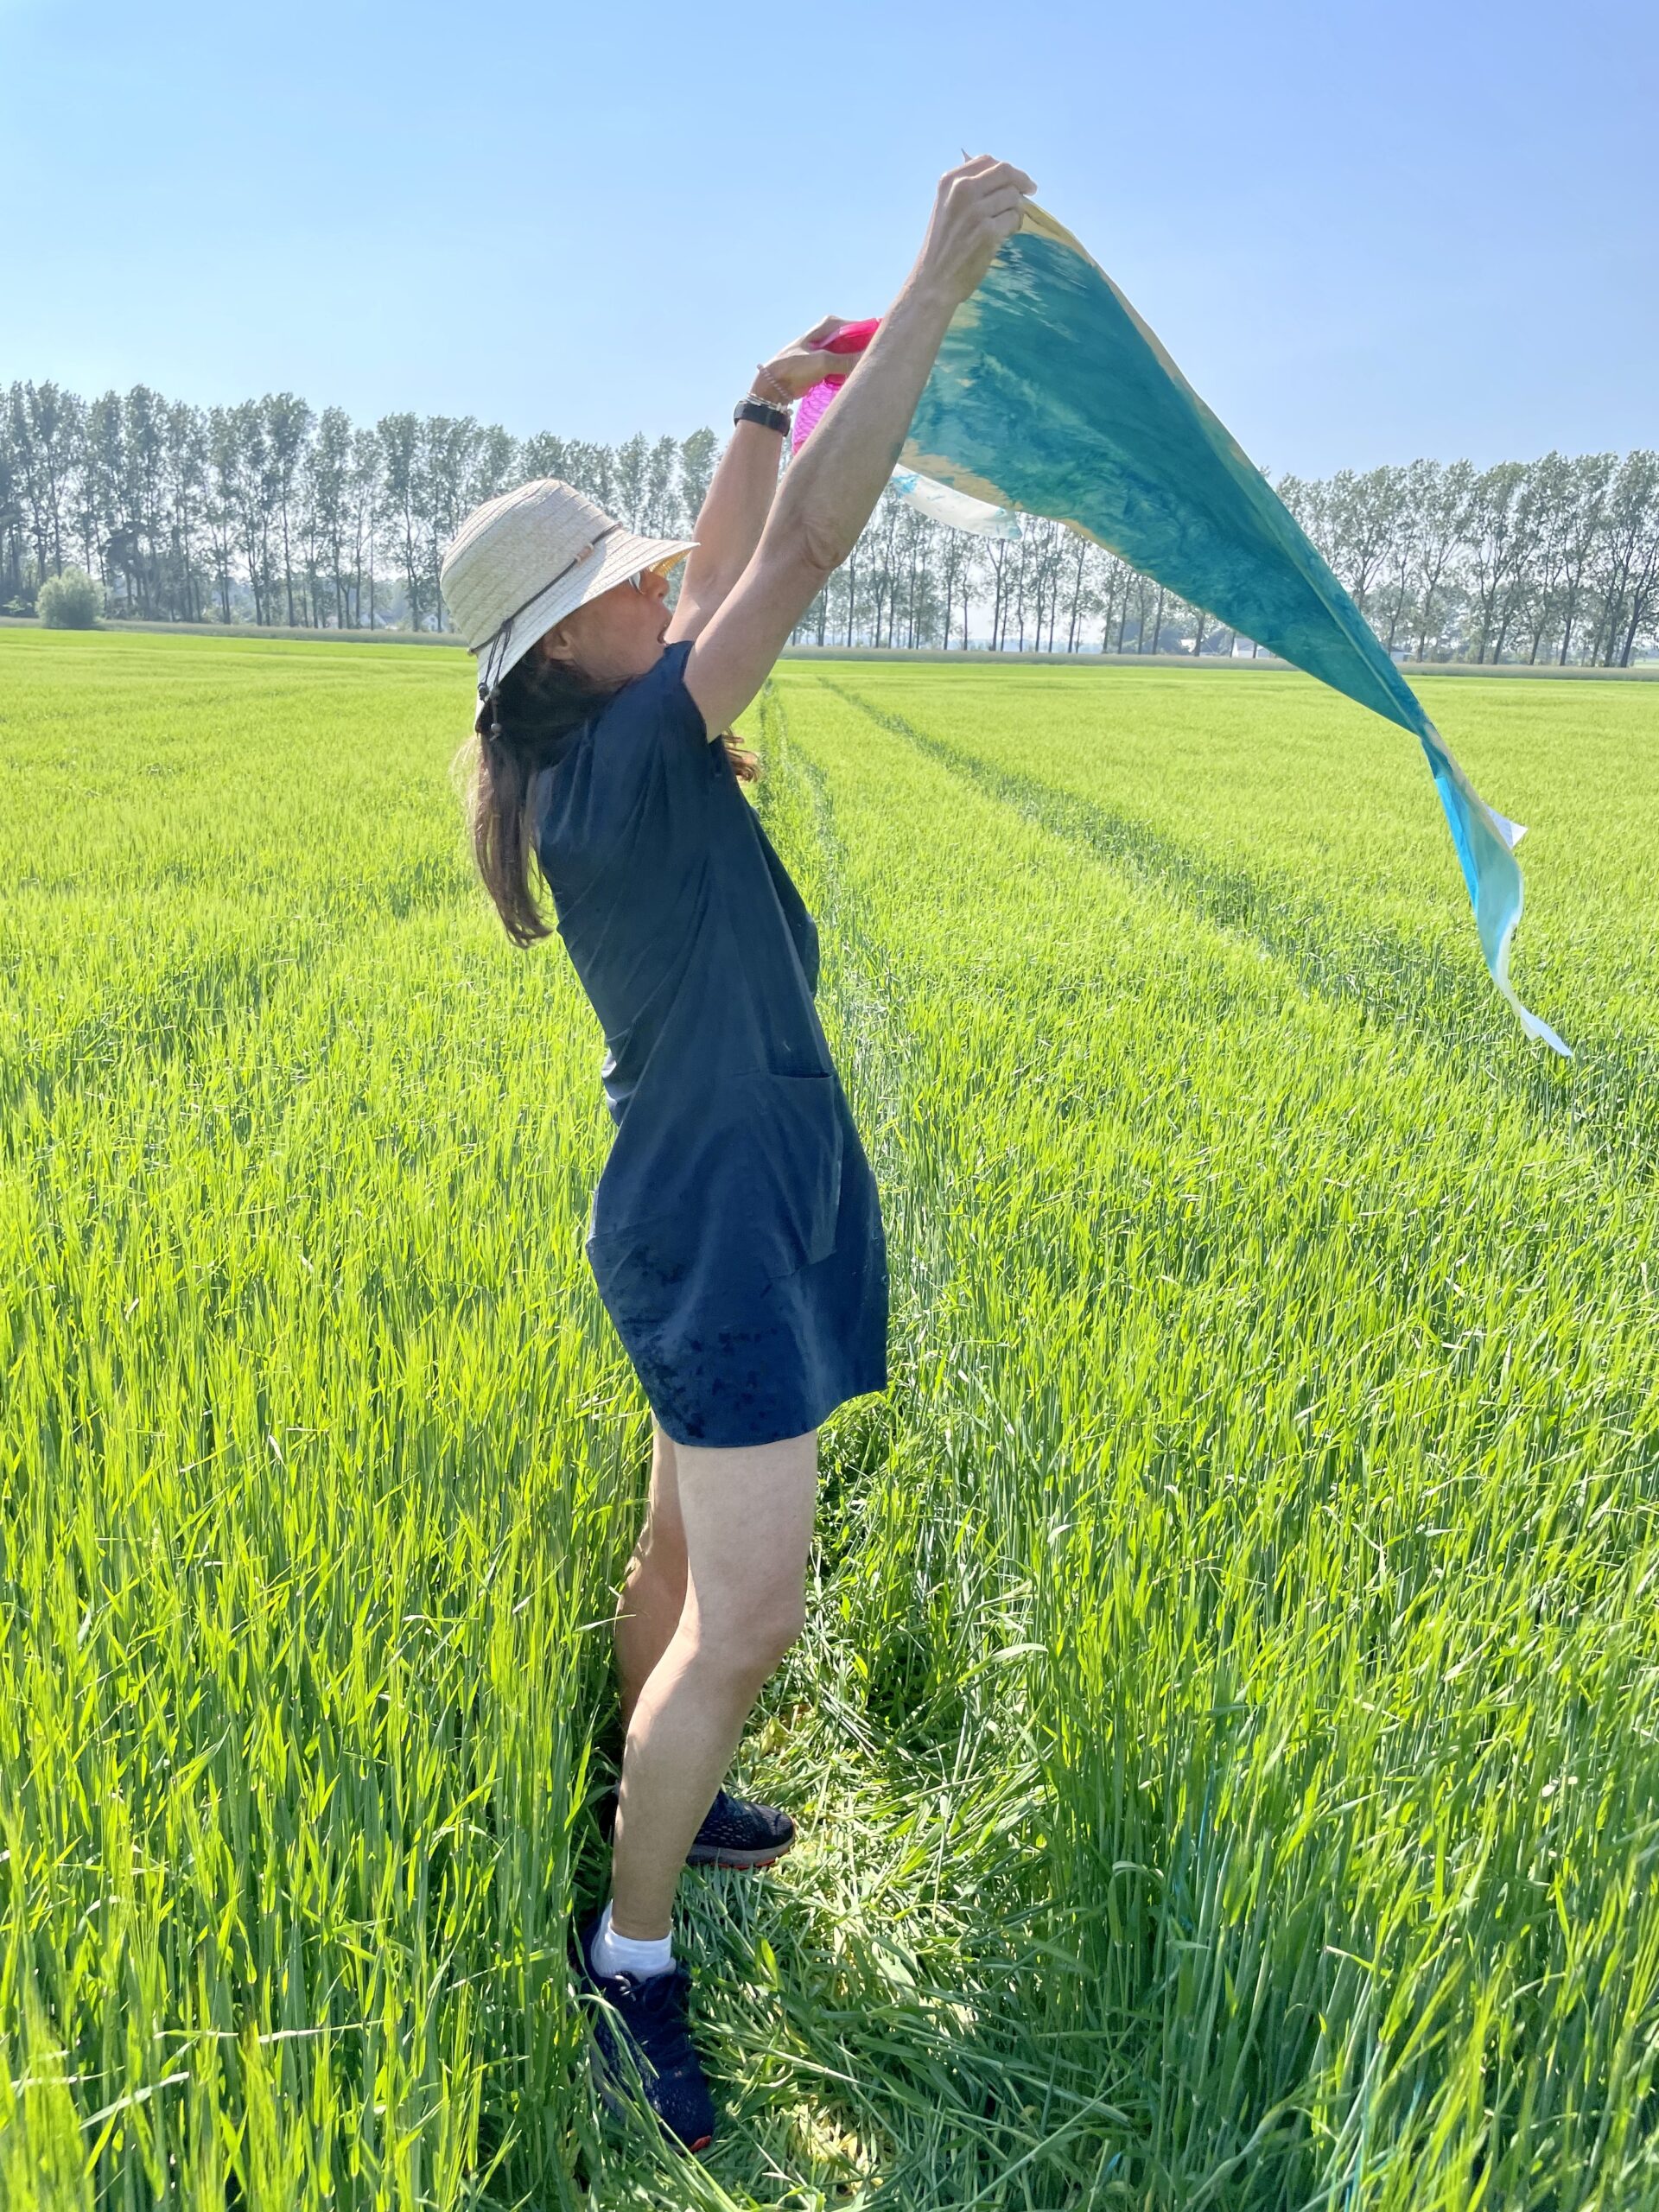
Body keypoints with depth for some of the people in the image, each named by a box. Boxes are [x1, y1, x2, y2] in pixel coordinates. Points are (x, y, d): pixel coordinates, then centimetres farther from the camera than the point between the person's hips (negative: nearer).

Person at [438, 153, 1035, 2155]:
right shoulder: (630, 756, -19)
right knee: (747, 1618, -2)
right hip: (724, 1220, -10)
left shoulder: (605, 745, 7)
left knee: (690, 1552, 23)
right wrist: (940, 280, -18)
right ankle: (630, 1952, 17)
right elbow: (807, 549, -24)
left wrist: (761, 411, 13)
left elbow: (732, 567, 21)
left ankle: (656, 1798, 44)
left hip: (725, 1213, 10)